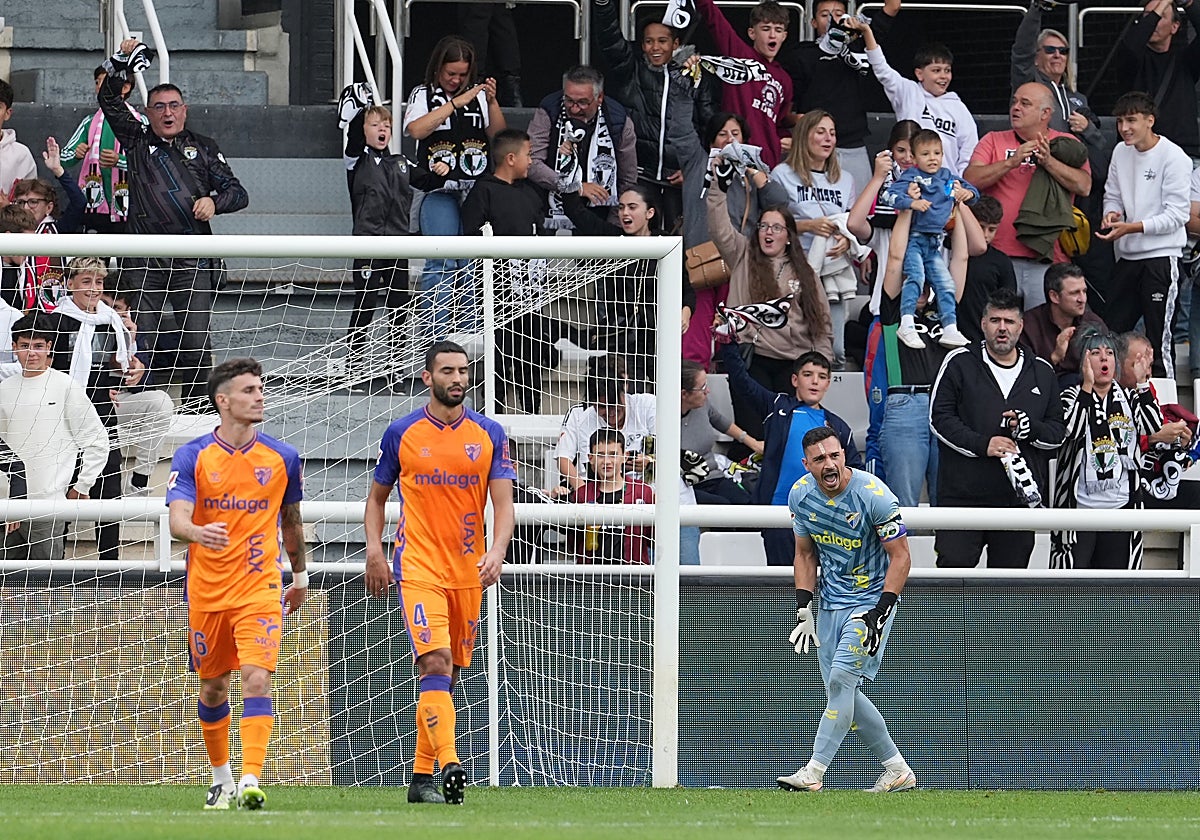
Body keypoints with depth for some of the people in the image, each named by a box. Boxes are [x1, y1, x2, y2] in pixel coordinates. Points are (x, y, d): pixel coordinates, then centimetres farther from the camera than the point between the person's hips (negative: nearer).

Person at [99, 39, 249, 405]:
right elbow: (109, 100, 10)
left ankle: (195, 410, 5)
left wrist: (214, 201, -11)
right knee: (144, 343, -2)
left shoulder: (203, 148, 13)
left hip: (193, 263, 0)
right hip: (144, 263, 0)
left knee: (196, 341, -4)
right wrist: (123, 59, -1)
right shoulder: (138, 142, 14)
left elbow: (238, 193, 10)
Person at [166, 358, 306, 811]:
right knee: (213, 688, 12)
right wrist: (198, 532, -39)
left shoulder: (283, 457, 1)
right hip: (206, 591, 1)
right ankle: (221, 779, 31)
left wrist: (301, 576, 25)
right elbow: (177, 519, -16)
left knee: (257, 680, -18)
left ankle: (251, 782, -24)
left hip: (260, 589, -1)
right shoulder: (192, 456, -5)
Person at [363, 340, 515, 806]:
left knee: (447, 673, 9)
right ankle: (449, 767, -30)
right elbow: (376, 497, 13)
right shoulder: (402, 433, 2)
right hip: (418, 566, -3)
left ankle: (422, 776, 19)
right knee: (436, 661, -20)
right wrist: (374, 551, -1)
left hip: (469, 570, 3)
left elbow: (503, 504, 2)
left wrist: (497, 551, -16)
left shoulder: (489, 434, 5)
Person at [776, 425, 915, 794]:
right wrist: (804, 608, -1)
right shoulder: (801, 495, -4)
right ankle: (897, 771, 15)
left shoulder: (874, 495, -21)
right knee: (841, 692, 4)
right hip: (830, 601, 6)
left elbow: (900, 557, -16)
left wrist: (881, 612, -23)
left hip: (872, 598, -6)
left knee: (841, 677, -18)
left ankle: (814, 772, -18)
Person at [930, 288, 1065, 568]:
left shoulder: (1041, 372, 13)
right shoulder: (960, 363, 3)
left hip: (1019, 497, 3)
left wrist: (1031, 428, -9)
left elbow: (1057, 432, 14)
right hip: (963, 492, -3)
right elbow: (939, 418, -3)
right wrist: (982, 444, -15)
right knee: (953, 566, -11)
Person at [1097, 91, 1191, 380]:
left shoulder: (1173, 157, -11)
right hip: (1127, 256, 7)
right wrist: (1112, 214, -5)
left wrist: (1131, 227, -20)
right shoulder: (1121, 152, 9)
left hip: (1161, 257, -7)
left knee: (1160, 339, -5)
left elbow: (1177, 215, -14)